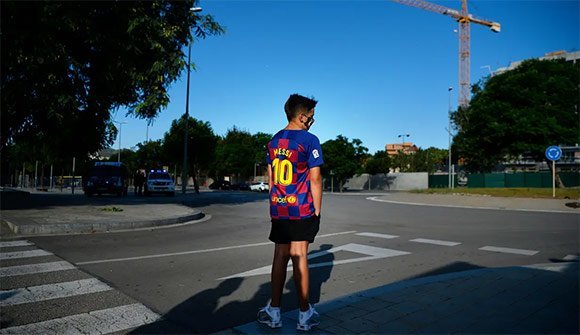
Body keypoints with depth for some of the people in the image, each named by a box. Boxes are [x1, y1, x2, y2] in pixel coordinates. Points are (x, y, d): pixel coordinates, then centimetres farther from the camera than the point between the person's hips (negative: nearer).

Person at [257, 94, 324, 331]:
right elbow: (315, 178, -10)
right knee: (299, 257, 1)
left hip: (278, 209, 5)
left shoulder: (274, 141, 10)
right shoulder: (309, 140, -9)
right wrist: (317, 211, -4)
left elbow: (270, 177, 13)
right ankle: (305, 314, 14)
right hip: (302, 210, -5)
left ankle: (274, 312, 17)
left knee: (280, 257, 10)